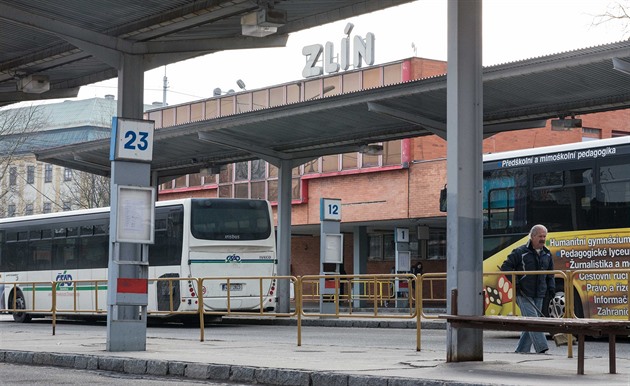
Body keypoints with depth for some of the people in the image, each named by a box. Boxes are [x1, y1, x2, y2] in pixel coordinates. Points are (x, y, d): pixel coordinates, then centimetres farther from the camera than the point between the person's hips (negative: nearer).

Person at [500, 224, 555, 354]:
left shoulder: (547, 254, 13)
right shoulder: (520, 252, -6)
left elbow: (550, 273, 25)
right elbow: (505, 267, -4)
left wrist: (551, 287, 9)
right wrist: (515, 281, -14)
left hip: (539, 295, 6)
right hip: (523, 295, -6)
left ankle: (521, 351, 17)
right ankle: (542, 349, -24)